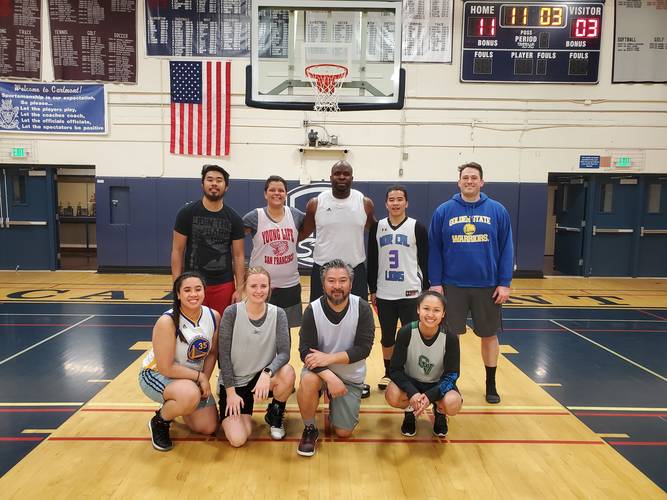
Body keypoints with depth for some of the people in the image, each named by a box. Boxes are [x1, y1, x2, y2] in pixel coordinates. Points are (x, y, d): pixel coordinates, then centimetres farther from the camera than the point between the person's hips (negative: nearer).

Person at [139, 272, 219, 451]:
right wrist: (199, 376, -20)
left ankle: (173, 406, 32)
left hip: (192, 379, 6)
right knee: (190, 395, -38)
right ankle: (159, 422, -4)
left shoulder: (214, 317, -13)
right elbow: (165, 368, -26)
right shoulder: (167, 322, -29)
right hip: (156, 375, -6)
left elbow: (212, 353, 1)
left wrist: (205, 381, -9)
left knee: (209, 428, 5)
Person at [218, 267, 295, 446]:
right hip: (234, 381, -1)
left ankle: (275, 415, 1)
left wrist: (267, 373, -35)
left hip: (261, 377, 2)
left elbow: (284, 352, -16)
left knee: (288, 373, -32)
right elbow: (224, 354, -9)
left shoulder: (278, 314, -8)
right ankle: (241, 412, 19)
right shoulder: (232, 312, -13)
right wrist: (230, 391, -11)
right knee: (238, 440, -17)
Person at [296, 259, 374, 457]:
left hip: (350, 376, 1)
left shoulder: (362, 308, -14)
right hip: (320, 369, 0)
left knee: (343, 432, -1)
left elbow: (364, 348, -18)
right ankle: (309, 429, -8)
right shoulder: (313, 310, -15)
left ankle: (335, 406, 33)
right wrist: (329, 376, -32)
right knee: (308, 381, -35)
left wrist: (329, 358, -28)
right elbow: (306, 351, -18)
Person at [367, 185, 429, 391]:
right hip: (384, 294, 3)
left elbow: (425, 263, -1)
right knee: (387, 338, 13)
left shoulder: (418, 228, -2)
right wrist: (372, 290, 7)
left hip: (410, 294, -2)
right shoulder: (377, 227, 4)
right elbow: (372, 261, 8)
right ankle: (388, 373, 31)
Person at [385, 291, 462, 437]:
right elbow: (395, 369, -18)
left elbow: (452, 374, -17)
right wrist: (412, 393, -35)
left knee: (453, 404, -32)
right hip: (411, 381, 0)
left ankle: (439, 412, 8)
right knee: (392, 396, -32)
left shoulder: (450, 337, -22)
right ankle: (409, 411, 7)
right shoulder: (406, 332, -23)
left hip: (438, 384, 0)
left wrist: (429, 396, -31)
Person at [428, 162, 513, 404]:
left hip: (488, 286, 1)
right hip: (452, 285, 0)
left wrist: (505, 283, -4)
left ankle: (491, 385, 31)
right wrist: (435, 283, -5)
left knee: (489, 335, 13)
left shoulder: (497, 211, 0)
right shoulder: (444, 211, -1)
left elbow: (506, 249, 0)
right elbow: (434, 250, -1)